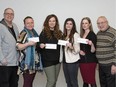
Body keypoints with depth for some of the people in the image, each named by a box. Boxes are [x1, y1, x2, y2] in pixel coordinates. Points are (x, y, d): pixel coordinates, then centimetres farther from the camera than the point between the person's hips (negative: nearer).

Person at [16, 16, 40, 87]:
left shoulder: (34, 32, 14)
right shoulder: (24, 33, -9)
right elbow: (18, 47, -18)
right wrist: (28, 43, -26)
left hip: (34, 61, 8)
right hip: (27, 62, -8)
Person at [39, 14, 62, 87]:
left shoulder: (59, 32, 7)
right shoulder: (44, 33, -6)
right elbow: (40, 46, -7)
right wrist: (41, 46, -27)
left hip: (57, 60, 5)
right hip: (48, 60, -5)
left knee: (54, 81, 13)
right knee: (51, 81, -6)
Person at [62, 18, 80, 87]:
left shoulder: (76, 35, -8)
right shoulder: (64, 35, 10)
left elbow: (77, 50, -13)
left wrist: (71, 47, -30)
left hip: (73, 62, -6)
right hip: (65, 61, 6)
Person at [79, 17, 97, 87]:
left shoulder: (92, 35, -10)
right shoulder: (81, 35, 10)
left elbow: (93, 51, -14)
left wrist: (91, 44, -33)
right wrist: (80, 51, -2)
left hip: (90, 61, -6)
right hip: (82, 60, 6)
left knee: (91, 81, -3)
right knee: (85, 81, 12)